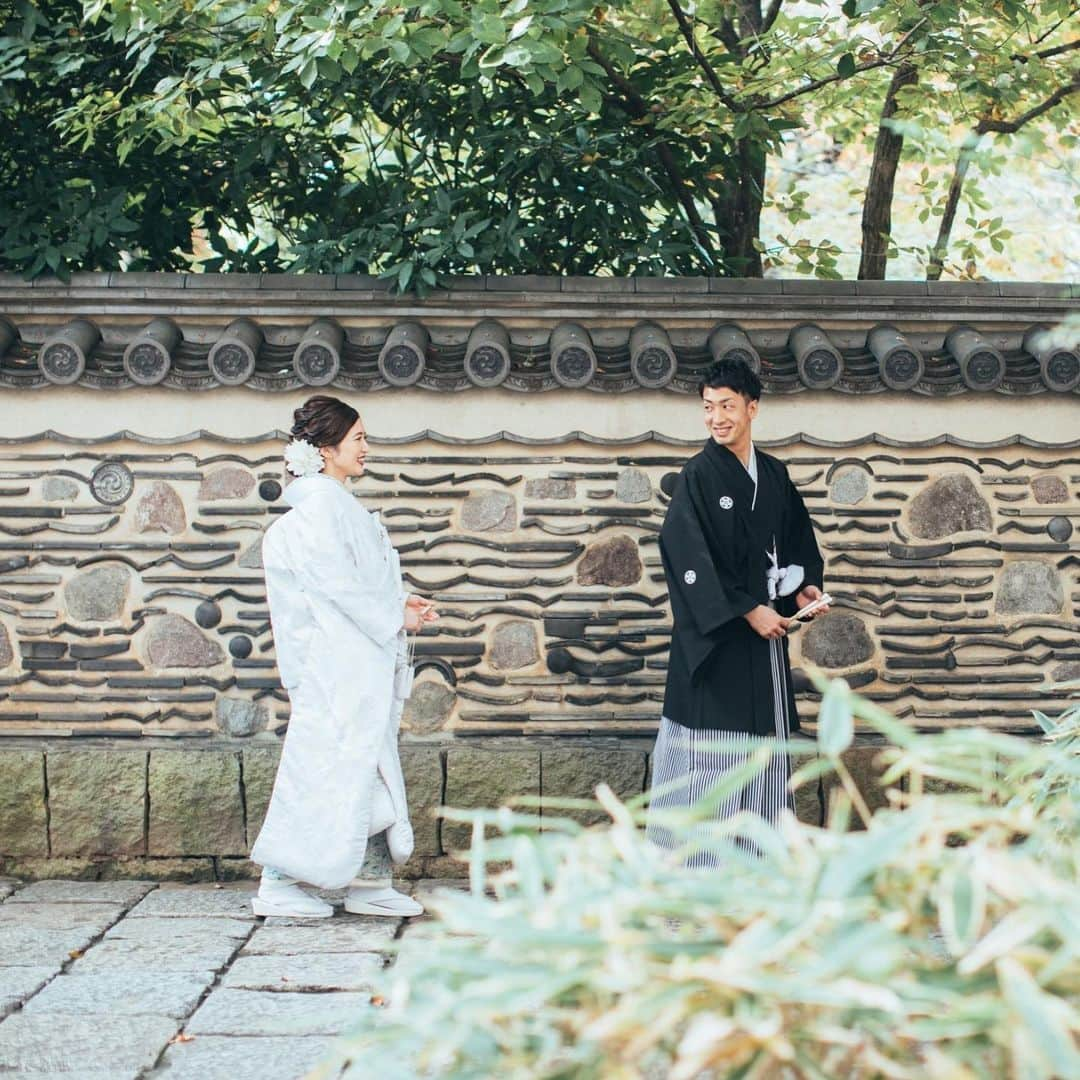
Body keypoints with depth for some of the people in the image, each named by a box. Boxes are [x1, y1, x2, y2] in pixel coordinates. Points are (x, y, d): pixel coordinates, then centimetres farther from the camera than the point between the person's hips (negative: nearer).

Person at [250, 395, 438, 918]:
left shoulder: (336, 504, 17)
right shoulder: (318, 505, -13)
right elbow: (337, 585, -18)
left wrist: (399, 604, 7)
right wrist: (395, 618, -10)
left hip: (364, 662, 10)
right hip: (336, 663, -10)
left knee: (370, 767, 9)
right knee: (324, 765, -7)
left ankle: (370, 882, 12)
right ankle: (277, 885, -1)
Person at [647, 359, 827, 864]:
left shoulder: (774, 475, 10)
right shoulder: (699, 475, -8)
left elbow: (799, 539, 20)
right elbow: (691, 557, -14)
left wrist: (805, 588, 1)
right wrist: (749, 610, -16)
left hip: (766, 632, 6)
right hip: (715, 634, -6)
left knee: (764, 742, 7)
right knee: (711, 746, -7)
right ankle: (698, 857, -2)